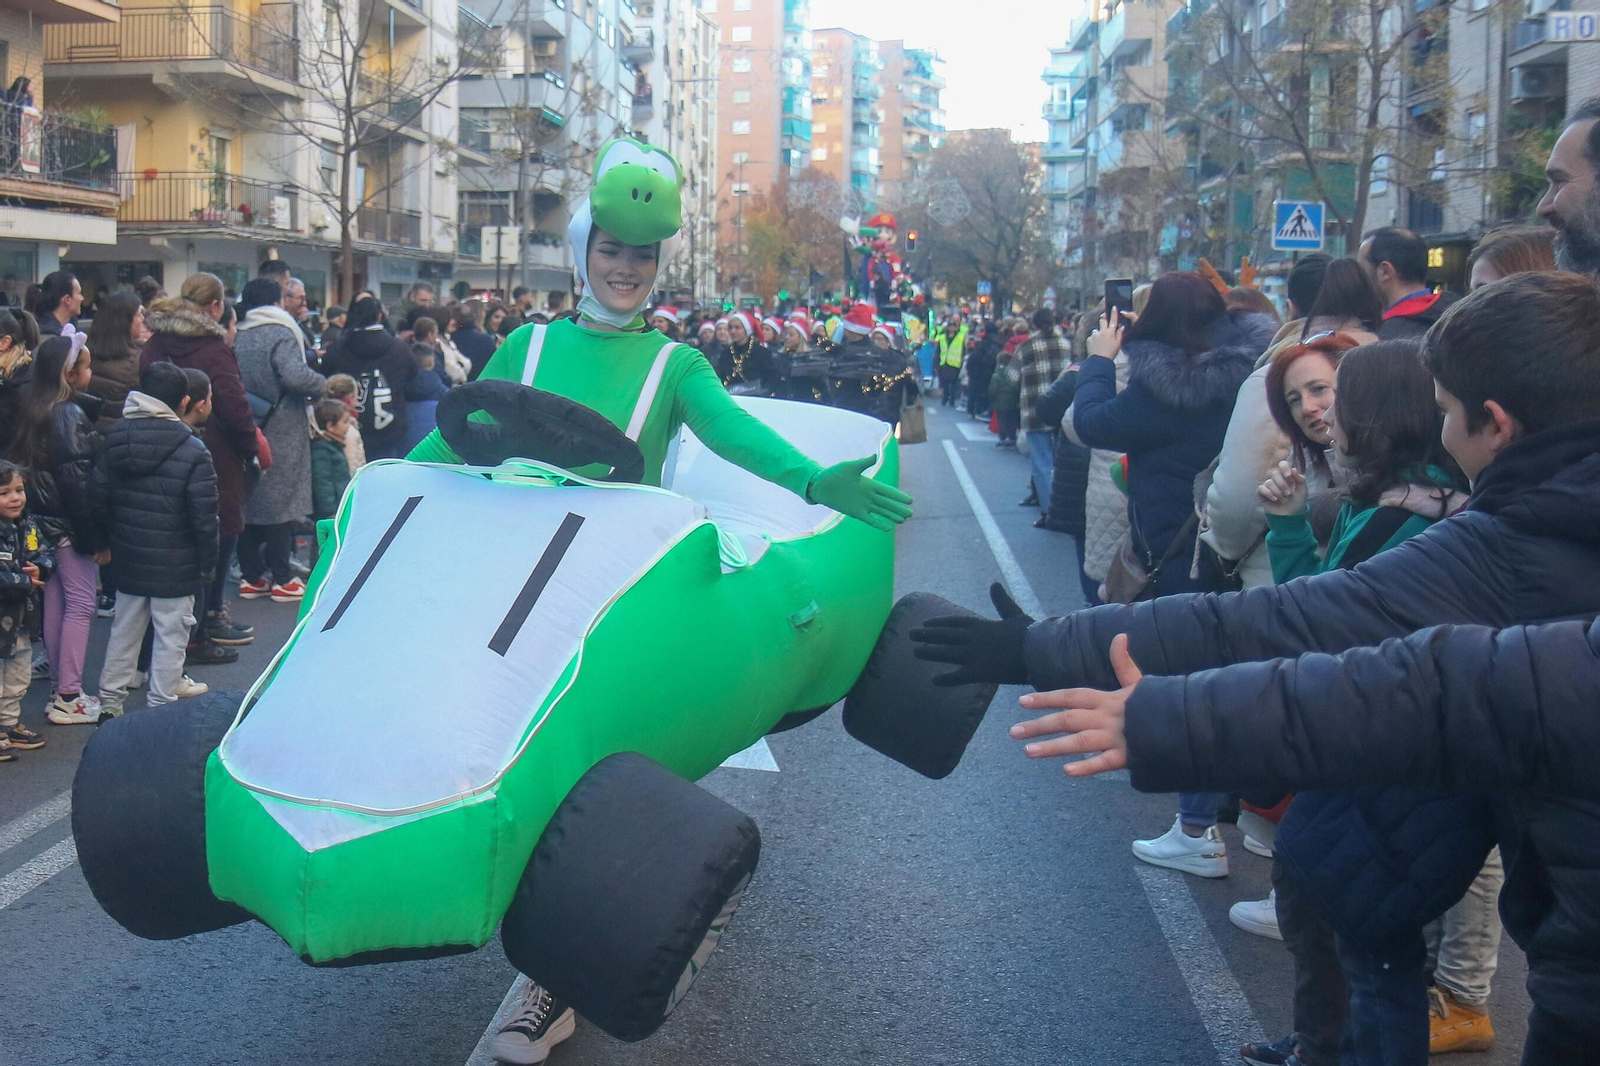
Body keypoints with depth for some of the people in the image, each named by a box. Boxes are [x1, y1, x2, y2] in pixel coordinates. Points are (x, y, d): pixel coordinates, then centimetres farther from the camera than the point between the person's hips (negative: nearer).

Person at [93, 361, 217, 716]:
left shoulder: (114, 440, 1)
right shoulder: (193, 451, -15)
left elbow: (101, 499, 4)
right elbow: (204, 516, -14)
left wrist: (113, 540, 13)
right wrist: (207, 562, -4)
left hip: (128, 558, 5)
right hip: (175, 566, -5)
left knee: (124, 630, 17)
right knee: (170, 635, 4)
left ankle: (110, 700, 24)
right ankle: (161, 706, 9)